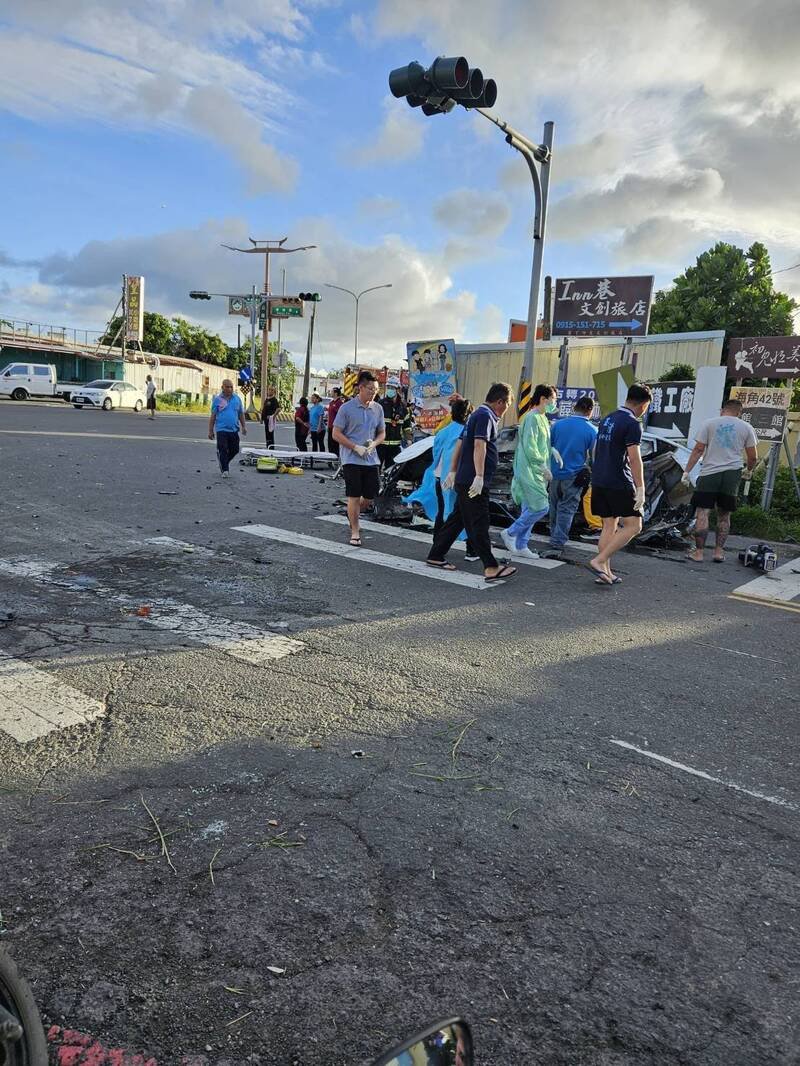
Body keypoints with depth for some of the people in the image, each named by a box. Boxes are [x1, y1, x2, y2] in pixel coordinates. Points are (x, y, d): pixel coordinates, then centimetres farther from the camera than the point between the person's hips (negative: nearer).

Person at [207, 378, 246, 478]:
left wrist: (244, 427, 8)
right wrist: (210, 431, 1)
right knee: (223, 450, -6)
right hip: (221, 429, -3)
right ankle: (225, 470, 2)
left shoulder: (237, 399, 9)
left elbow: (241, 414, 15)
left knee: (234, 450, 8)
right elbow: (213, 416, 3)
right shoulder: (217, 400, 1)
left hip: (234, 430, 3)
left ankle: (223, 461, 34)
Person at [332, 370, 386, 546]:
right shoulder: (346, 408, -7)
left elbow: (382, 433, 15)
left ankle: (353, 514, 38)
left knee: (370, 496, 8)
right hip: (352, 459, -5)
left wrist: (374, 444, -7)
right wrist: (356, 447, -15)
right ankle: (355, 532, 10)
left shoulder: (378, 408, 7)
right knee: (354, 497, -1)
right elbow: (336, 434, -6)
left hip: (371, 459, 5)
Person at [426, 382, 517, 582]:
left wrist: (452, 471, 25)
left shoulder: (475, 415, 19)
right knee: (479, 524, -9)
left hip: (464, 480, 10)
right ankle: (491, 568, -8)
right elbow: (479, 446, -23)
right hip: (473, 481, -10)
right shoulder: (486, 416, -11)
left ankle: (436, 556, 20)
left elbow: (460, 444, 23)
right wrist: (479, 476, -29)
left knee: (457, 519, 14)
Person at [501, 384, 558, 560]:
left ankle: (520, 546, 16)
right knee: (541, 507, -12)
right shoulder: (532, 418, -13)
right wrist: (544, 468, -15)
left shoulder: (543, 418, 17)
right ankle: (510, 533, 1)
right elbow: (529, 447, -19)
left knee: (530, 509, 10)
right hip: (530, 471, -10)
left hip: (537, 472, 10)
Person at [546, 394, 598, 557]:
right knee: (566, 510, 2)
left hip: (555, 473, 3)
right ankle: (557, 545, -3)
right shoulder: (591, 431, -8)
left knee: (555, 507, 19)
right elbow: (595, 457, 0)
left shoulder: (557, 424, -2)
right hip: (574, 476, -3)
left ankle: (554, 537, 32)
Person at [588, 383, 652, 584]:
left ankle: (605, 572, 12)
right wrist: (640, 488, -15)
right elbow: (634, 458, -16)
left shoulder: (607, 419, 14)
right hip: (620, 484, -8)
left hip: (599, 482, 8)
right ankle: (598, 561, -9)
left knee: (609, 526, 13)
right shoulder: (632, 424, -11)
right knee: (633, 526, -1)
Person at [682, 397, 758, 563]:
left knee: (702, 513, -1)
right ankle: (719, 551, 12)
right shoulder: (747, 427, 9)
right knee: (724, 515, 12)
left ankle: (698, 552, -3)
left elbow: (698, 450, -1)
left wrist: (687, 471, 2)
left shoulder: (709, 424, 5)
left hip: (709, 473, -2)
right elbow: (753, 456, 11)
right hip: (732, 474, 2)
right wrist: (749, 471, 30)